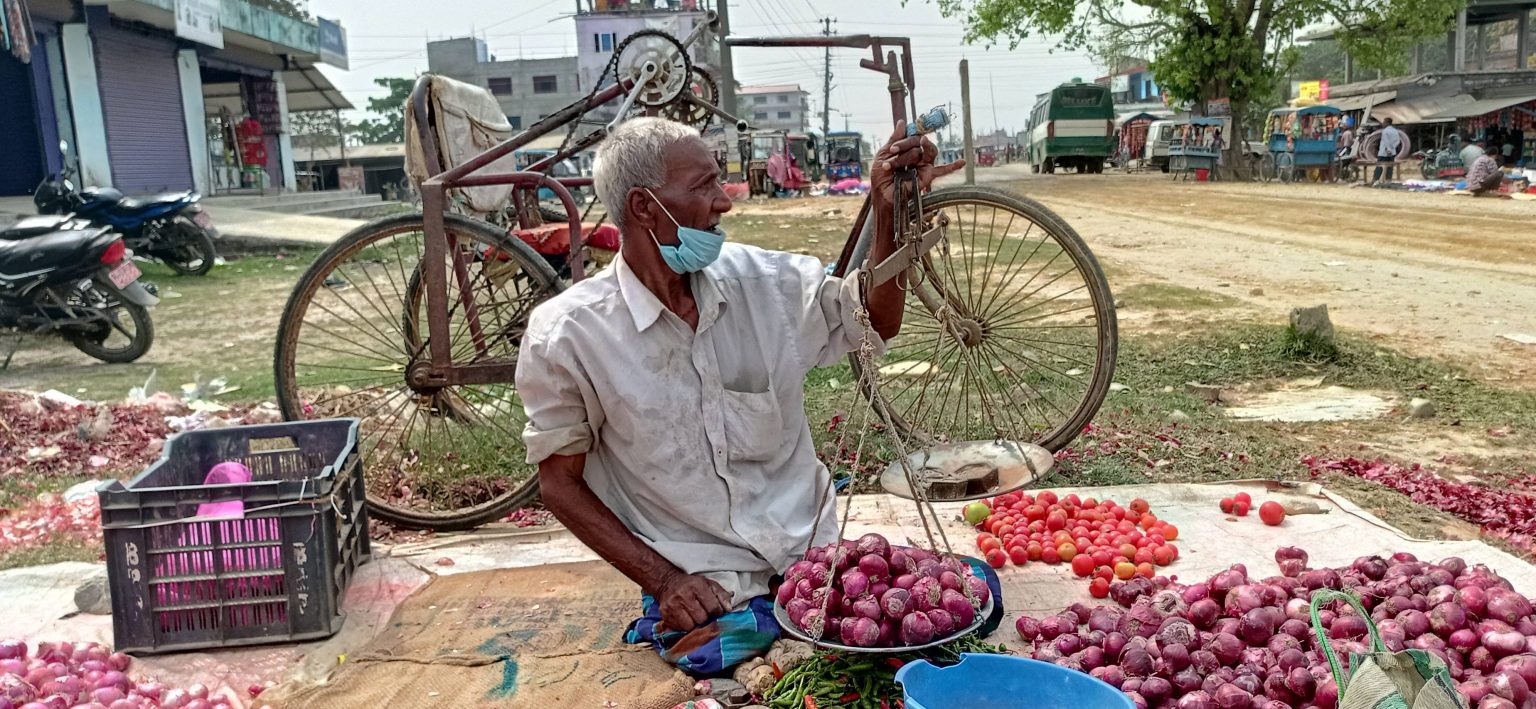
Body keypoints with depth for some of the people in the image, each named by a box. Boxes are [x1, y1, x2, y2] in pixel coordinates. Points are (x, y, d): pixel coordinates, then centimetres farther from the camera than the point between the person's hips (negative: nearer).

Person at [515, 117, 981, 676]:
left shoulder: (762, 279, 0)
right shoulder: (567, 333, -10)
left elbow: (874, 323, 10)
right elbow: (560, 481, -3)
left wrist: (890, 210, -6)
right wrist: (664, 580, -11)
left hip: (815, 551, 4)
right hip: (700, 588, -3)